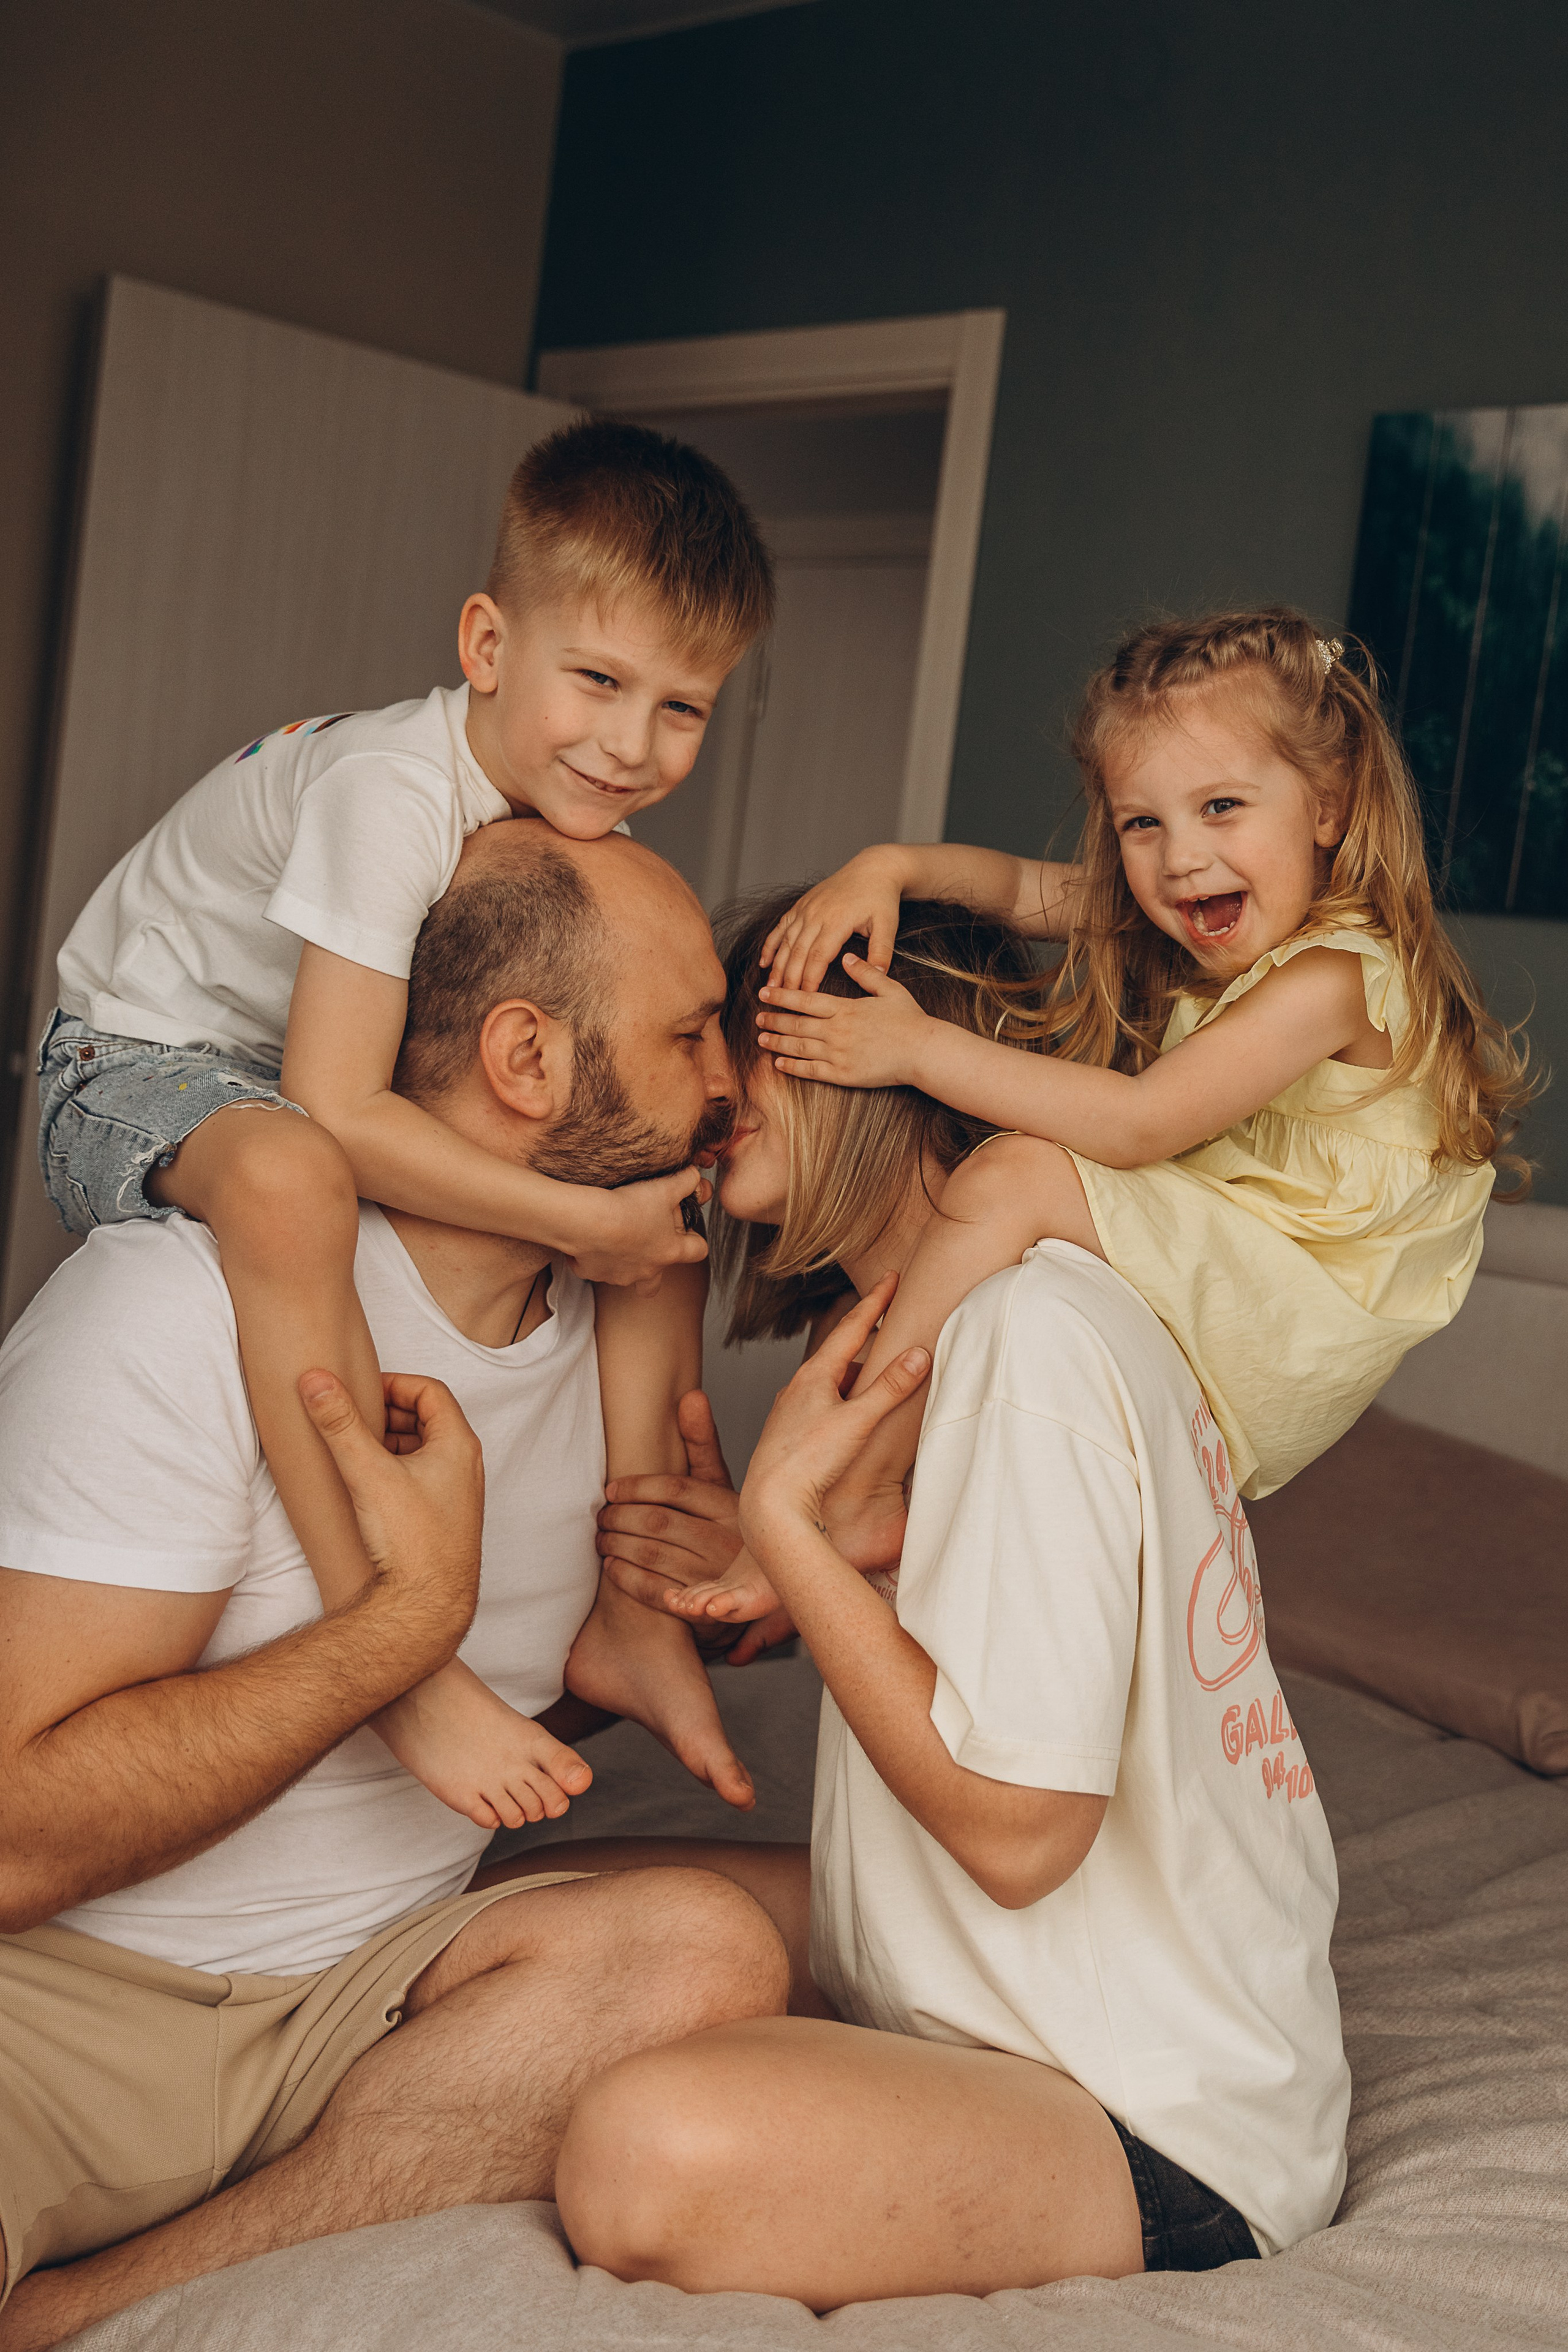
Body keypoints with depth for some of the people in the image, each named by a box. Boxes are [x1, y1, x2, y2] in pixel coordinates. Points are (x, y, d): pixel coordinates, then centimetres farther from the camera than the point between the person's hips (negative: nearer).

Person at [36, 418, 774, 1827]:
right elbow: (333, 1111, -37)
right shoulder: (392, 793, -31)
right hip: (142, 1066, -8)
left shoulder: (595, 817, -7)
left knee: (669, 1195, -3)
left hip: (322, 1092, 8)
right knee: (292, 1182, -43)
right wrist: (584, 1221, -36)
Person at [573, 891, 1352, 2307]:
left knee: (651, 2152, -33)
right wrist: (776, 1566, -1)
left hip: (1166, 2140, -9)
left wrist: (786, 1514, -18)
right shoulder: (988, 1311, 9)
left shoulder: (1034, 1336, -23)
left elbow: (1017, 1828, -24)